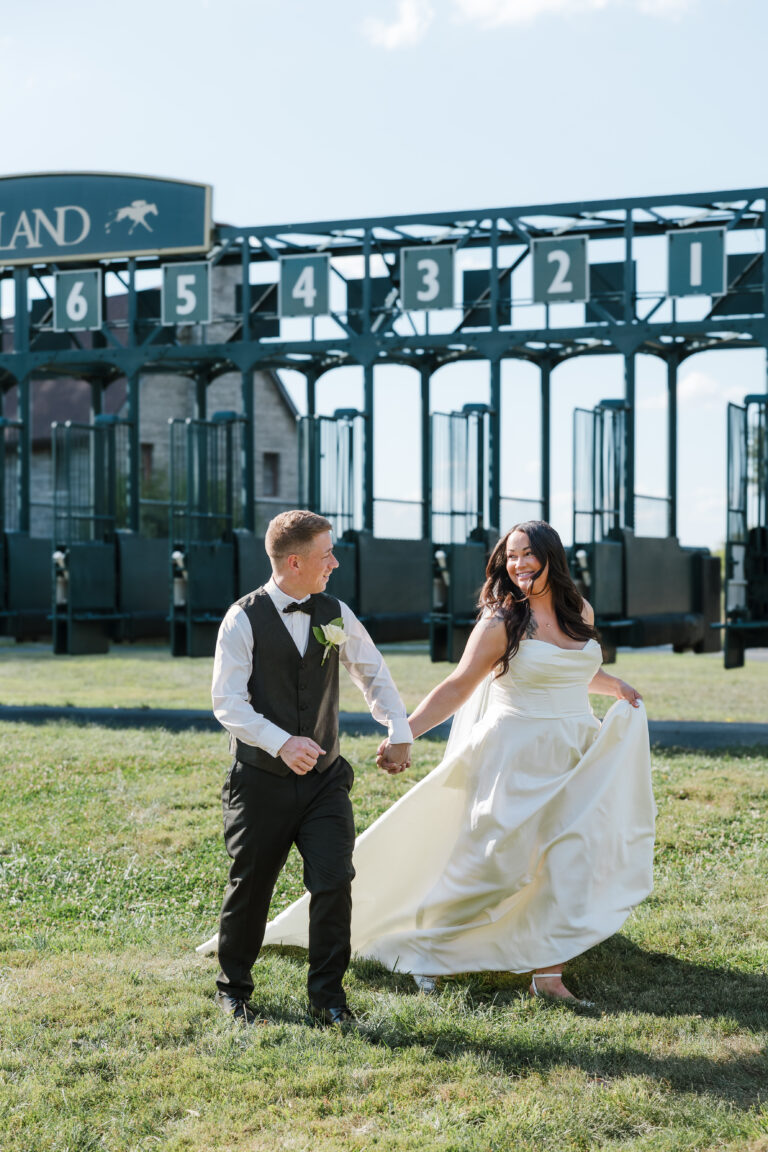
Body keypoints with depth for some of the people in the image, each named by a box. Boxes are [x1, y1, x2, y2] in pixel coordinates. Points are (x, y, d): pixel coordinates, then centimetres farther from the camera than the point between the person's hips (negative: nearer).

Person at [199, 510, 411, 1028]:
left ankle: (328, 995, 10)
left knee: (334, 883, -6)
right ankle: (234, 987, 29)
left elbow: (373, 673, 18)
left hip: (325, 777, 3)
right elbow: (227, 701, -15)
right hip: (262, 780, -3)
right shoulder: (244, 619, -10)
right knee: (250, 888, 8)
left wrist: (400, 732, 10)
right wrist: (281, 742, -27)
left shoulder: (336, 614, 3)